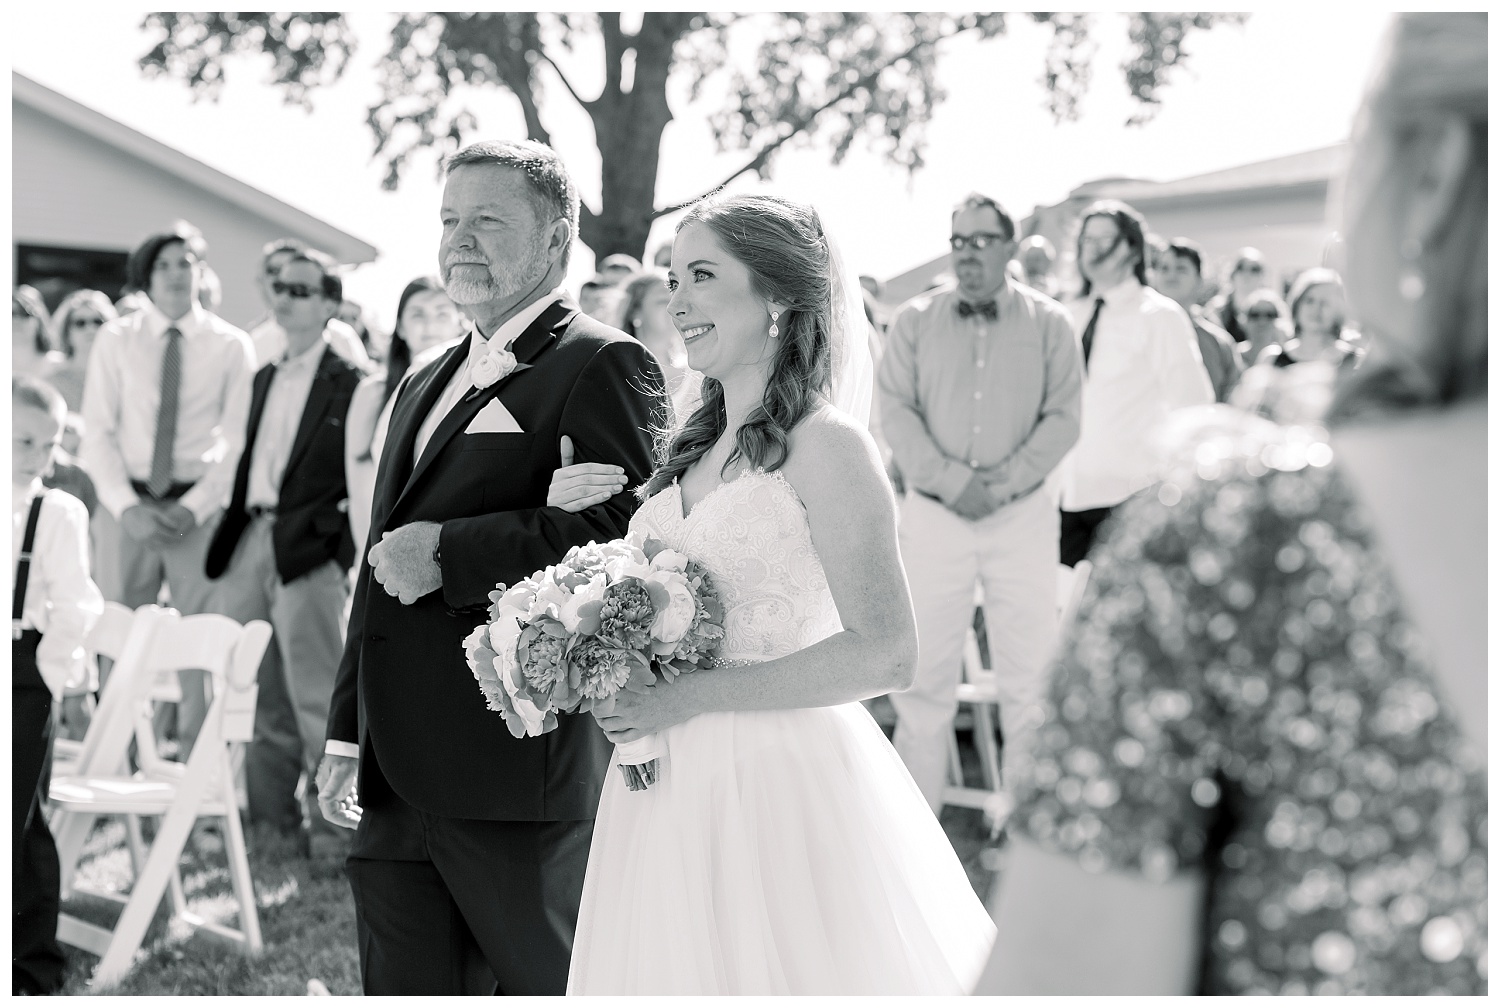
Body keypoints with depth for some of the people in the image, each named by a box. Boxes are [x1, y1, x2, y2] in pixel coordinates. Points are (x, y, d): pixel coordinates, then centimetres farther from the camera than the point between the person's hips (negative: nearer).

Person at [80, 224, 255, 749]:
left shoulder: (230, 346, 3)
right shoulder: (116, 340, 6)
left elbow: (238, 442, 1)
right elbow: (98, 434, 3)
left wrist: (192, 507, -10)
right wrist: (128, 508, -9)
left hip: (199, 507, -1)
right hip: (130, 504, 1)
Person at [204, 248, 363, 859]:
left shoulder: (350, 383, -5)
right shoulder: (264, 378, 18)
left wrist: (338, 541, -14)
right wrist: (232, 534, 13)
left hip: (309, 548, -7)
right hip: (253, 539, 7)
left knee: (316, 695, -4)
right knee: (261, 695, 12)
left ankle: (333, 824, 4)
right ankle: (269, 818, 22)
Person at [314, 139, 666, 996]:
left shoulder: (602, 363, -6)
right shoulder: (427, 385, 22)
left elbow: (622, 532, -22)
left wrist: (449, 552, -18)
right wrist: (347, 734, 23)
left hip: (518, 765, -8)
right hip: (399, 778, 8)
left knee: (551, 982, 3)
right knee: (407, 987, 12)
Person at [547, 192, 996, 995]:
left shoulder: (824, 444, -12)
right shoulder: (692, 449, 10)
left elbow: (885, 655, -19)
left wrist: (692, 695, -19)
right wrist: (570, 519, 3)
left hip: (780, 788, -7)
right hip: (672, 795, 7)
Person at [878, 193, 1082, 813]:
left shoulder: (1048, 324, 5)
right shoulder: (915, 321, 7)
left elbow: (1063, 417, 0)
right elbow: (896, 412, 0)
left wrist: (1003, 482, -11)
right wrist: (951, 480, -11)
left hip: (1023, 514, 0)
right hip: (934, 513, 1)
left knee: (1028, 670, -1)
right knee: (923, 669, 1)